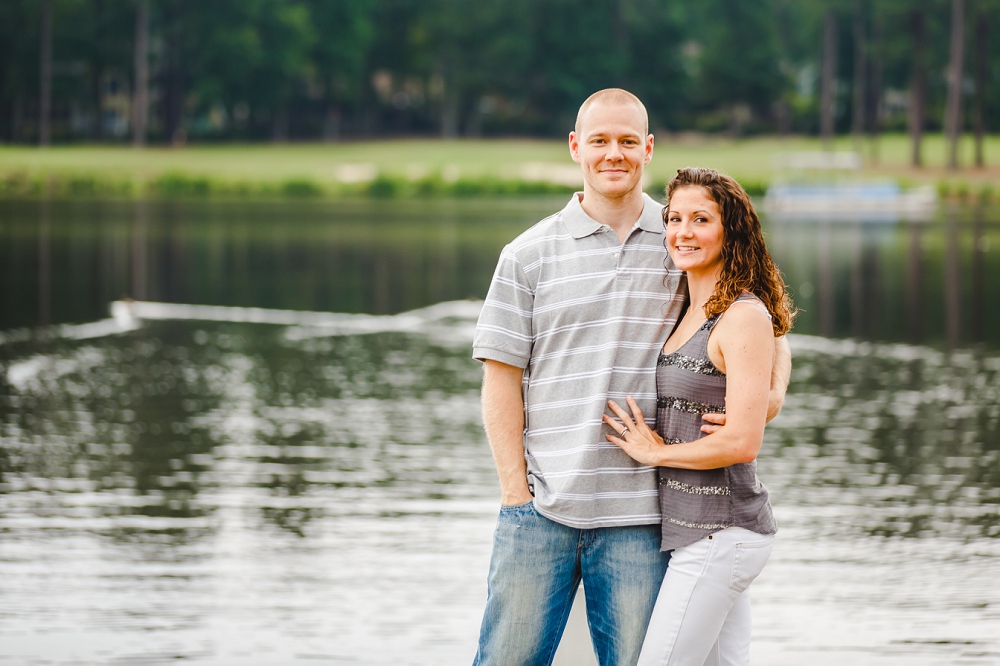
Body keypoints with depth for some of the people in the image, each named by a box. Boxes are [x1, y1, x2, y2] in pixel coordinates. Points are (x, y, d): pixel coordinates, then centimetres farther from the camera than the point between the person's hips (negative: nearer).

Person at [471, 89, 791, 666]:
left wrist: (771, 396, -7)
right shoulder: (530, 254, 5)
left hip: (638, 516, 0)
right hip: (541, 509, 0)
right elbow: (501, 377, 4)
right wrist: (516, 490, -4)